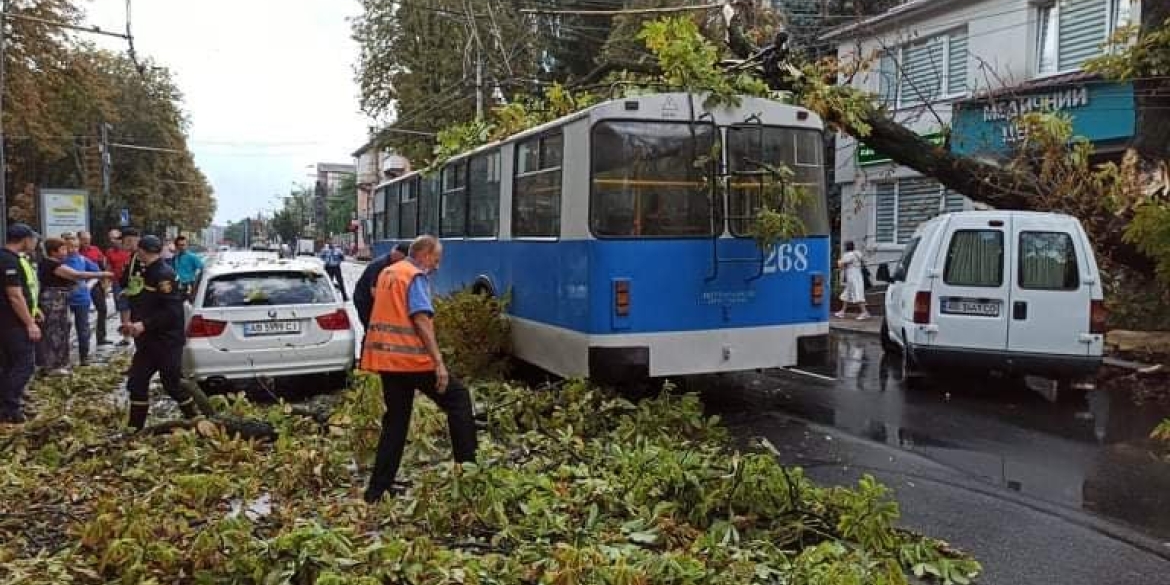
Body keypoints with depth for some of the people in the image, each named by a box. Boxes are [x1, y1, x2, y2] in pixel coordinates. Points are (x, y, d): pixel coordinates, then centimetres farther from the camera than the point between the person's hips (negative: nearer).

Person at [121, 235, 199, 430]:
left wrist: (144, 325, -25)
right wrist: (134, 323, 8)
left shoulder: (164, 275, -17)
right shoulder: (148, 273, 13)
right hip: (148, 341, 10)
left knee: (172, 384, -2)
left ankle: (196, 420, 13)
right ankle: (135, 428, 16)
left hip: (167, 342, -10)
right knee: (137, 382, 9)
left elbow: (171, 311, -24)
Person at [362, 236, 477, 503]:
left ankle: (377, 490, 12)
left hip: (386, 357, 8)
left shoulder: (387, 273, 19)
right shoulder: (416, 276, -8)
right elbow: (421, 320, -19)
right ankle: (467, 465, 4)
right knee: (458, 398, 5)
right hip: (411, 357, -8)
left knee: (395, 421, 13)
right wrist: (439, 362, -22)